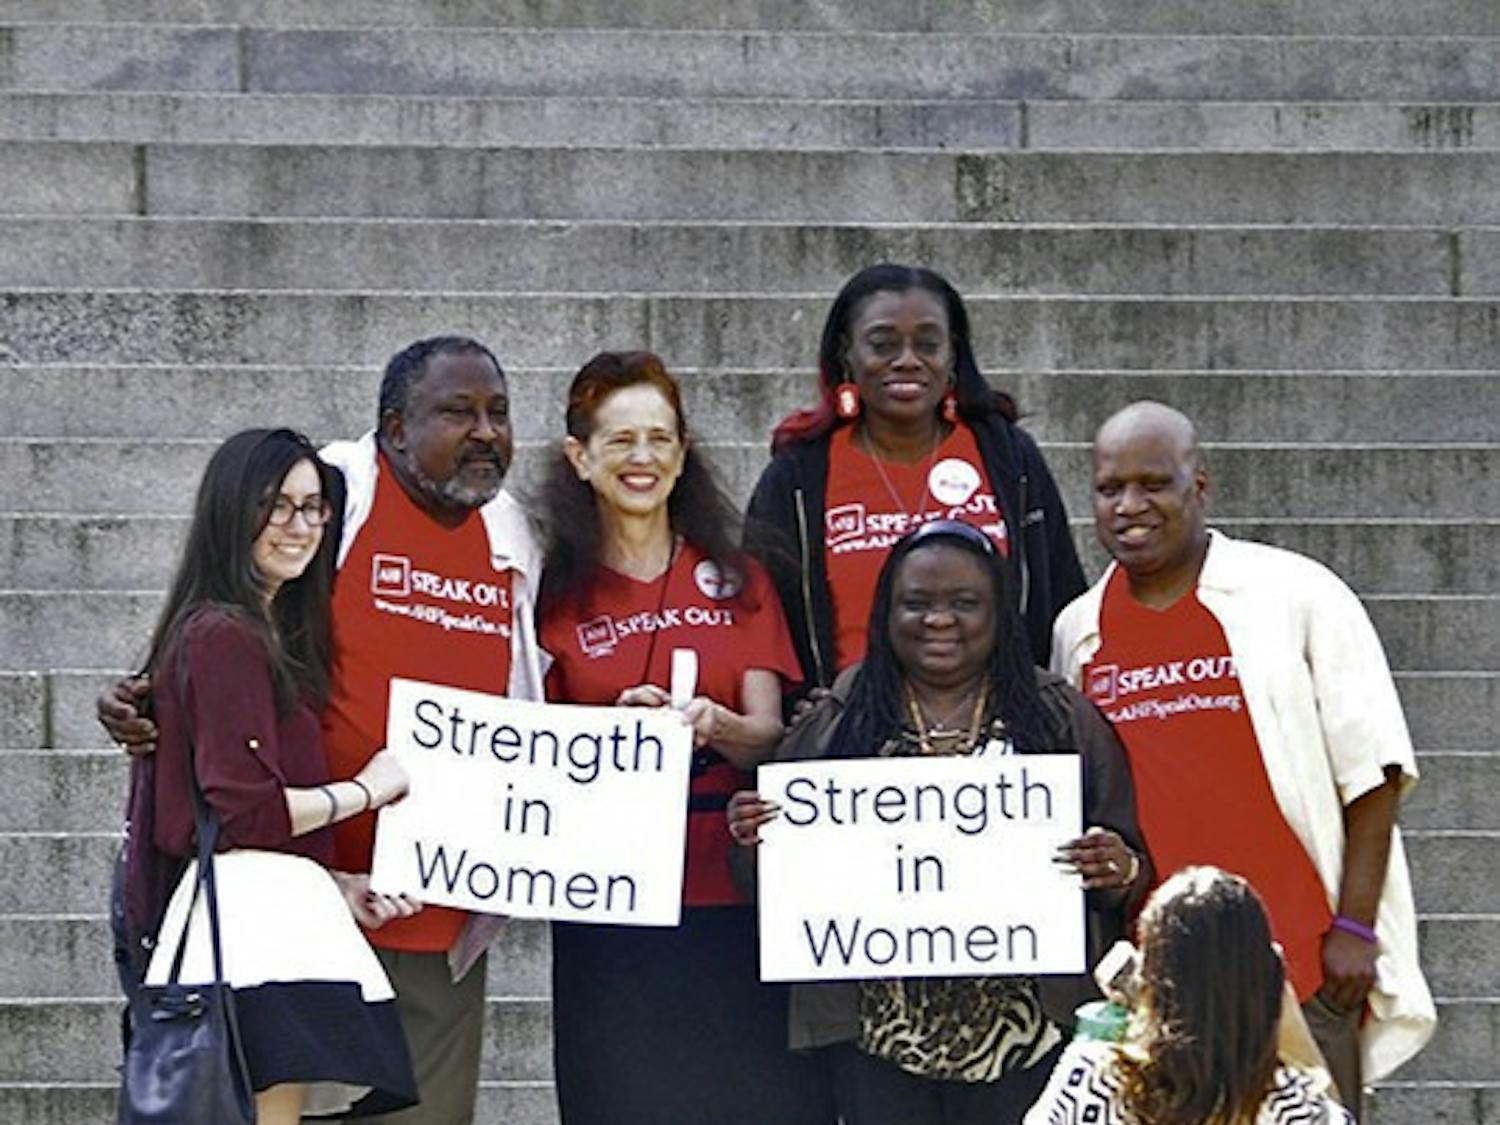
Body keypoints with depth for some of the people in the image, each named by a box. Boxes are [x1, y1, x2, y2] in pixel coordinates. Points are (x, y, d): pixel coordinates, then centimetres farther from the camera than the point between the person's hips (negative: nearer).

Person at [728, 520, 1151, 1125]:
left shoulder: (1063, 718, 7)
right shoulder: (835, 724, 8)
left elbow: (1132, 875, 6)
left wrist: (1118, 871, -16)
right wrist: (754, 837, -10)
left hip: (1024, 1033, -1)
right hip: (874, 1035, 1)